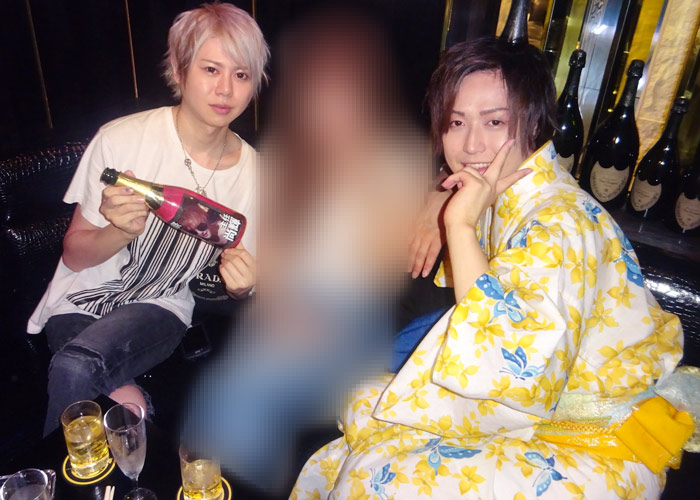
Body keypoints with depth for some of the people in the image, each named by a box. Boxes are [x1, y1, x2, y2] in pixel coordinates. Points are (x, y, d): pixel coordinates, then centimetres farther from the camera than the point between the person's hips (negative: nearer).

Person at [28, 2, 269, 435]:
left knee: (75, 365, -29)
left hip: (161, 308, 1)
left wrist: (242, 285, -21)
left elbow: (240, 287, 4)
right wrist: (123, 232, -28)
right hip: (83, 300, 0)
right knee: (125, 401, -30)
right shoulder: (121, 139, -14)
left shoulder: (253, 173, -7)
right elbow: (74, 256, -6)